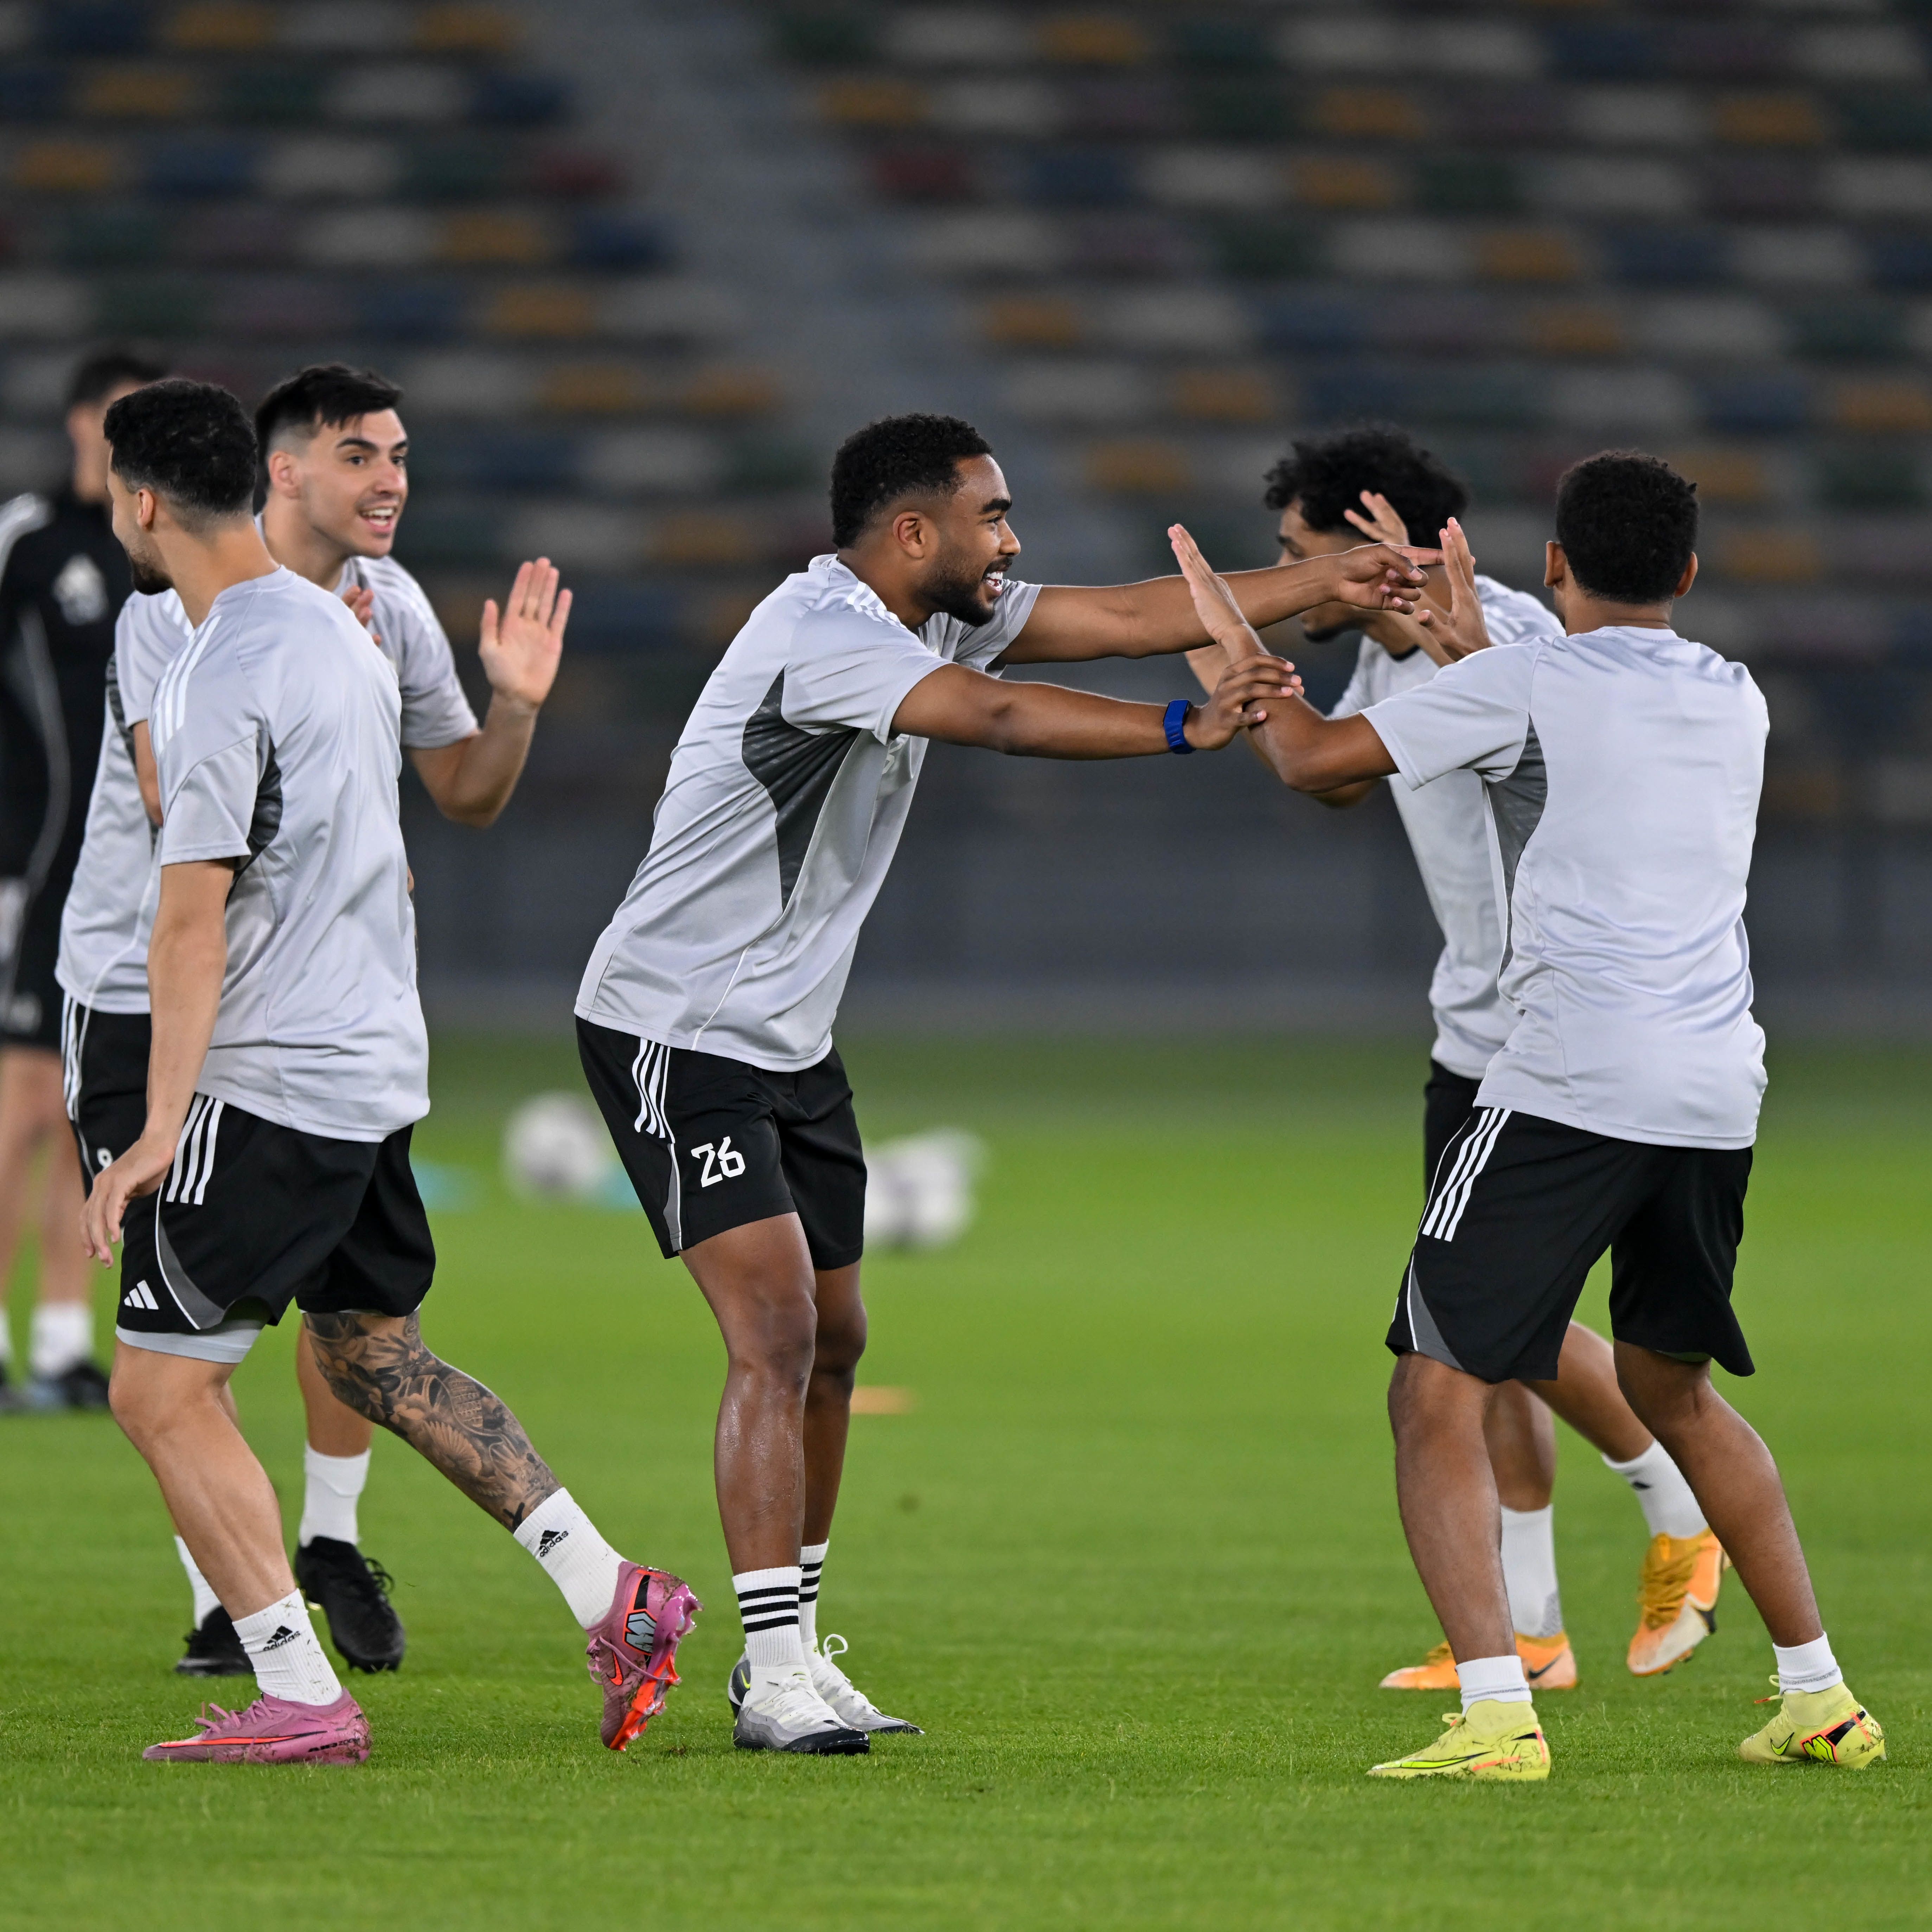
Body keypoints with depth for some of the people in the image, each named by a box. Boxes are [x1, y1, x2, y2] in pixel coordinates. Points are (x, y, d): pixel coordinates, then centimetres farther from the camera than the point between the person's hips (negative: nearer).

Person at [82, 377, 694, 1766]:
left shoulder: (220, 675, -17)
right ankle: (610, 1595, 13)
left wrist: (161, 1127, -19)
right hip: (379, 1067, 9)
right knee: (377, 1360, 20)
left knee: (162, 1391, -4)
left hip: (266, 1082, -9)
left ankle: (302, 1699, -7)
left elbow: (193, 919, -20)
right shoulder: (337, 628, 12)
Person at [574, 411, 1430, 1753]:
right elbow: (999, 718, -36)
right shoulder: (820, 634, -23)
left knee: (832, 1342, 11)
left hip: (790, 1037, 10)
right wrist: (1184, 732, -39)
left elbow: (1129, 617, 9)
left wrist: (1331, 581, 5)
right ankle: (775, 1678, -18)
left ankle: (794, 1649, 20)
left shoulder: (934, 619, 6)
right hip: (678, 1031, -10)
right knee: (776, 1330, -17)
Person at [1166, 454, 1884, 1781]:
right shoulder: (1736, 702, 17)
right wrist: (1469, 643, 40)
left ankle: (1496, 1712, -18)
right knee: (1672, 1387, 25)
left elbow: (1315, 760, 0)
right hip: (1719, 1092, 7)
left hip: (1571, 1085, -7)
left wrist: (1239, 643, 17)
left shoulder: (1529, 686, -2)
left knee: (1439, 1397, -3)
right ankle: (1821, 1699, 26)